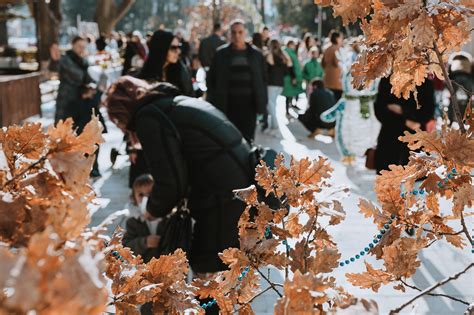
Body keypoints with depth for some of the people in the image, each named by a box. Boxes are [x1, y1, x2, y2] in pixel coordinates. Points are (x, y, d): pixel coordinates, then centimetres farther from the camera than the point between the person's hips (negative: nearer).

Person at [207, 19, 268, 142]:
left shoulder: (256, 54, 6)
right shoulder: (221, 53, 3)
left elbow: (263, 79, 8)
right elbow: (211, 79, 6)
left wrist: (263, 102, 2)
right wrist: (212, 103, -1)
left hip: (249, 104, 1)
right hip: (227, 104, 0)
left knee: (247, 139, 2)